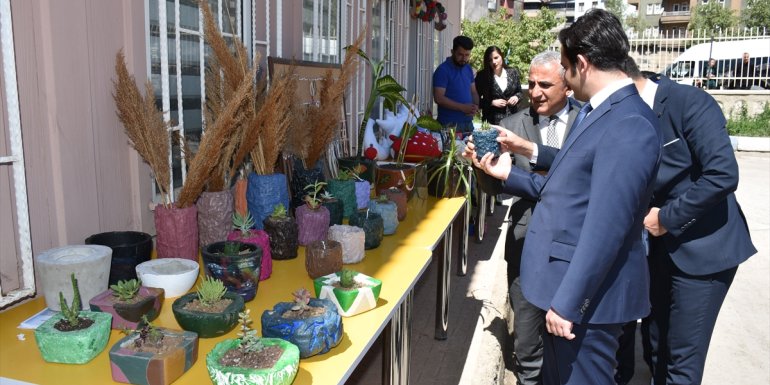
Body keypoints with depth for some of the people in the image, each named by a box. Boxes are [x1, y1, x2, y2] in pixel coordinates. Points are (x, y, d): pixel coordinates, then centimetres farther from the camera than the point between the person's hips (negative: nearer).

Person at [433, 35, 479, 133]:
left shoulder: (468, 69, 11)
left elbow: (473, 92, 16)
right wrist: (463, 107, -20)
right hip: (450, 124, -7)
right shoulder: (443, 70, -10)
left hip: (468, 122, 7)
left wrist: (476, 106, -5)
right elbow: (439, 98, -17)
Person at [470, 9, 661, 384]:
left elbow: (606, 225, -25)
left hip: (587, 290, -9)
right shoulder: (595, 111, 9)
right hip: (564, 281, 9)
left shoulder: (630, 124, -22)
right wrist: (507, 174, 17)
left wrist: (567, 302, -22)